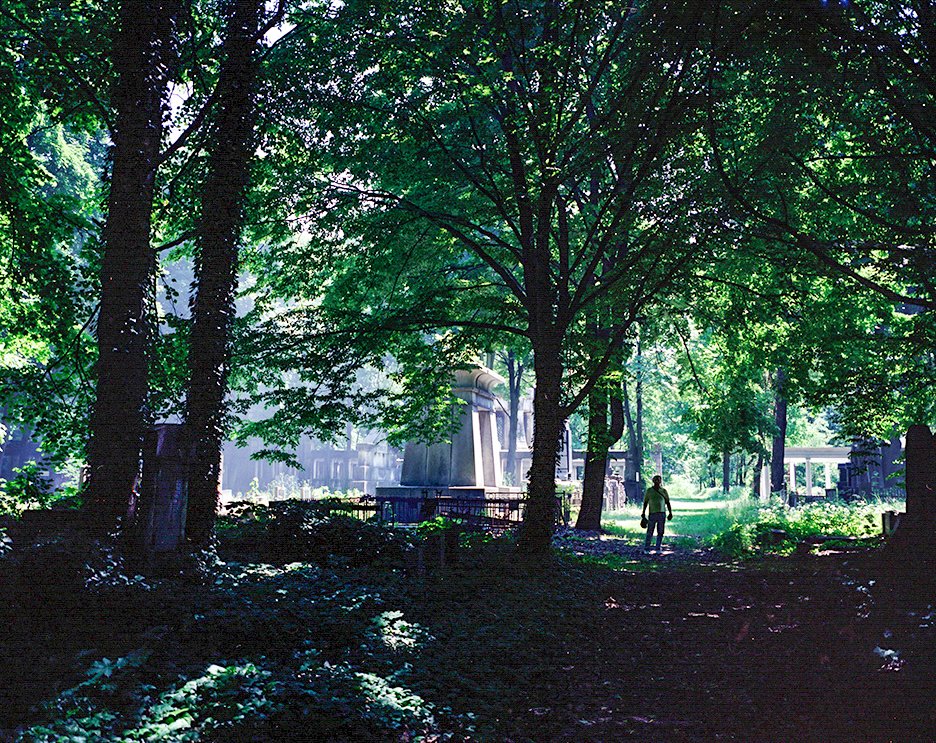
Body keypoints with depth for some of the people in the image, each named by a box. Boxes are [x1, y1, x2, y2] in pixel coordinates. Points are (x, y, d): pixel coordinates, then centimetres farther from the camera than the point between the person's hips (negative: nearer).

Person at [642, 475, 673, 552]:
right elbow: (645, 503, 6)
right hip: (652, 514, -2)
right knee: (649, 532, -2)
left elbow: (668, 503, 8)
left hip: (662, 514, 2)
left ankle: (658, 549, 12)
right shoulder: (649, 490, 3)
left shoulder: (664, 491, 5)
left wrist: (670, 513, 0)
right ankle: (646, 549, 6)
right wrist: (643, 513, 1)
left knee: (660, 532, 3)